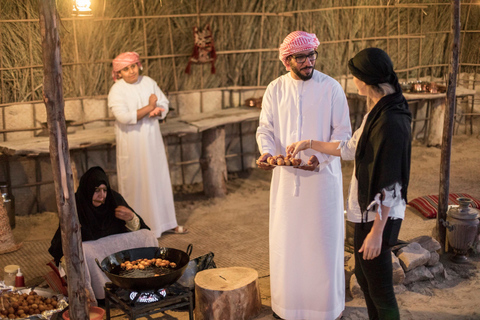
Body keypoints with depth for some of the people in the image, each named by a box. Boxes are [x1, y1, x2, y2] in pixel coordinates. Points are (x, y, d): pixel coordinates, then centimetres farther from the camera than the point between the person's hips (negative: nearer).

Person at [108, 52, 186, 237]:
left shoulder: (148, 82, 4)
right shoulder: (116, 91, -12)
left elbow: (164, 103, 6)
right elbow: (124, 117, -25)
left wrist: (158, 111, -18)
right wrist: (149, 107, -17)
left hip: (152, 140, 5)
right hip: (132, 144, -5)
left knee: (160, 179, 12)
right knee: (136, 183, 2)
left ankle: (165, 222, 26)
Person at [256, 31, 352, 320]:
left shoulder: (331, 88, -6)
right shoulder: (275, 90, 3)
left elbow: (342, 132, -6)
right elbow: (266, 128, 5)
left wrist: (321, 157, -21)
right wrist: (266, 152, -16)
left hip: (322, 175, -3)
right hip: (286, 175, 3)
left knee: (321, 239, 5)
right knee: (285, 239, 11)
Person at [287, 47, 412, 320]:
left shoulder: (391, 123, -26)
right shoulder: (378, 111, 4)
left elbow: (389, 186, -25)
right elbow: (351, 148, 16)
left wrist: (377, 232, -20)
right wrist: (310, 144, 19)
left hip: (378, 216, -10)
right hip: (367, 211, 10)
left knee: (379, 289, 7)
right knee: (364, 277, 24)